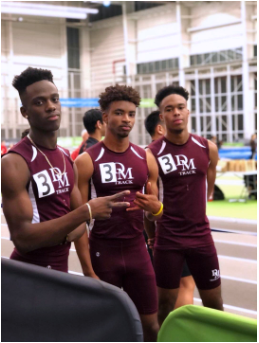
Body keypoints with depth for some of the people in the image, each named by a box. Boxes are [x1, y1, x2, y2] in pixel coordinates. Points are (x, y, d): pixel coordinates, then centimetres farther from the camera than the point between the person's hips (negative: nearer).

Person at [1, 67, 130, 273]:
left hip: (61, 271, 7)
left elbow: (79, 223, 10)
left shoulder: (68, 159, 7)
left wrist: (64, 235, -13)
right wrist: (87, 211, -26)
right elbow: (22, 238, -22)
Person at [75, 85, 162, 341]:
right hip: (102, 251, -3)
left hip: (137, 249, 4)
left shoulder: (146, 158, 4)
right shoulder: (86, 161, -8)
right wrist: (86, 268, -13)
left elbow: (156, 211, 12)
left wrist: (155, 208, -13)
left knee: (150, 322, 8)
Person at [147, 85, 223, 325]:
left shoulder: (207, 148, 1)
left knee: (214, 304, 11)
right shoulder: (152, 153, -10)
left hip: (201, 236, 3)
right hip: (168, 239, -3)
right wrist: (152, 233, 4)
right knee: (165, 305, 6)